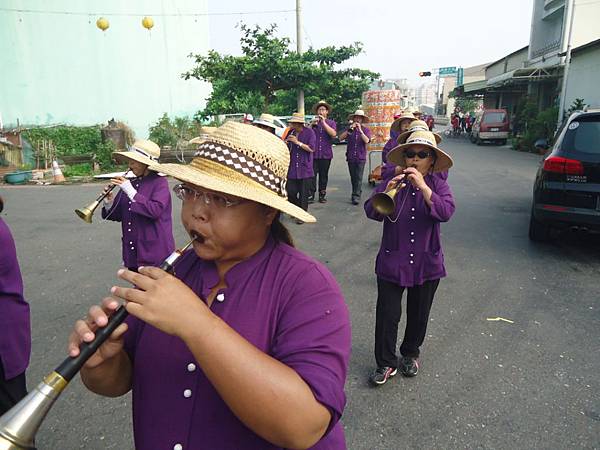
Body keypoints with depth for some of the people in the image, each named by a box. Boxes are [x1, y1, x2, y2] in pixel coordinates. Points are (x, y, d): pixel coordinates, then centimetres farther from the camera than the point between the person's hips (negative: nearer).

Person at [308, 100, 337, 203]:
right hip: (313, 153, 0)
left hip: (326, 154, 0)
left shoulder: (331, 122, 9)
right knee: (312, 175, -7)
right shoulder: (312, 122, 12)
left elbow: (333, 134, -10)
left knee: (323, 175, 6)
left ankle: (322, 195, 14)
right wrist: (312, 124, -12)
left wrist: (324, 122, -13)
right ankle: (310, 195, -5)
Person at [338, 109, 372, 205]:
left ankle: (357, 196, -11)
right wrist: (349, 129, -12)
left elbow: (367, 141, -14)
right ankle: (355, 193, 23)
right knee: (353, 177, 10)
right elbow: (341, 138, -4)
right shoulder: (349, 128, 8)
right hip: (350, 157, 3)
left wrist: (360, 130, -18)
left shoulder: (366, 129, 3)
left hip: (361, 157, -3)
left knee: (359, 178, -9)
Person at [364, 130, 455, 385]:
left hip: (426, 263, 1)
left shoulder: (438, 185, -4)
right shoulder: (392, 183, -5)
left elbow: (445, 213, -21)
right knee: (387, 315, 2)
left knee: (418, 315, 17)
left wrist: (423, 187, -30)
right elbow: (370, 211, -15)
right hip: (392, 262, -1)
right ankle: (386, 363, 21)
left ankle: (410, 353, 42)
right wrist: (387, 192, -33)